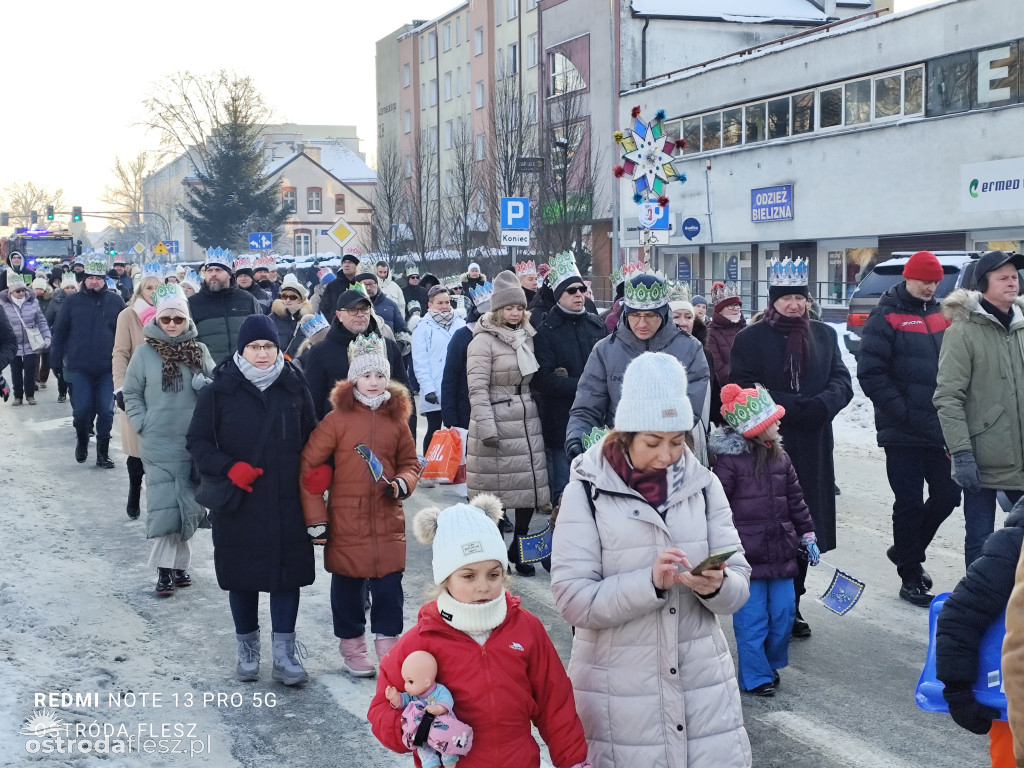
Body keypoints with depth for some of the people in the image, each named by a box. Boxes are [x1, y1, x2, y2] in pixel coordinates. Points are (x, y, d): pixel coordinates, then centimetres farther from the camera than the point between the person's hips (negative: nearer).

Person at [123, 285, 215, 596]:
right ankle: (165, 567, 0)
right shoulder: (145, 351, -1)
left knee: (188, 503, 8)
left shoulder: (199, 350, 4)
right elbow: (131, 394, 5)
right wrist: (142, 426, -5)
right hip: (158, 442, -2)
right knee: (163, 504, -5)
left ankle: (178, 562, 20)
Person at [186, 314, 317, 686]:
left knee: (288, 572, 3)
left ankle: (284, 654, 13)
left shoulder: (294, 387, 3)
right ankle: (247, 650, 27)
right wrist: (228, 467, -15)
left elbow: (311, 437, 14)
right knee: (242, 575, 9)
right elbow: (197, 441, -1)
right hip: (238, 503, -1)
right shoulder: (219, 391, -4)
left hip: (287, 503, 1)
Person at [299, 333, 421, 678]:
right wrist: (315, 517, -6)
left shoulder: (396, 419, 5)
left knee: (389, 584, 3)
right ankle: (352, 646, 24)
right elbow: (308, 466, -4)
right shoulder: (338, 418, -5)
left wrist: (402, 483, -6)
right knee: (348, 585, 8)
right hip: (346, 521, -2)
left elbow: (410, 462, 17)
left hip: (387, 521, 2)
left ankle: (388, 644, 18)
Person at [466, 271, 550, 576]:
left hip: (527, 422, 7)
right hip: (497, 423, -7)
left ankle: (518, 548, 21)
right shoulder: (484, 340, -8)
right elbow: (477, 387, -13)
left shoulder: (526, 336, 14)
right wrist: (487, 426, -19)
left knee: (531, 485, 7)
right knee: (496, 488, -2)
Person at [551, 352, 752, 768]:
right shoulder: (588, 491, -5)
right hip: (620, 694, -3)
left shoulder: (703, 485, 5)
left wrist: (716, 586, -20)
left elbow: (739, 585, 2)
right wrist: (651, 582, -25)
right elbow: (573, 599, -13)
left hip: (703, 686, 3)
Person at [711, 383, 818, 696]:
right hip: (746, 556, -6)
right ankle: (756, 676, 14)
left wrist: (807, 536, 17)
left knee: (783, 613, 11)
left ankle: (772, 664, 32)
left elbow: (795, 500, 17)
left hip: (780, 551, 6)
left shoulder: (780, 458, 8)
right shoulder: (728, 461, -12)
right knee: (752, 618, 0)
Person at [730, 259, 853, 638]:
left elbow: (842, 382, 7)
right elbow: (744, 390, -8)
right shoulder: (750, 338, 0)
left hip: (812, 450, 4)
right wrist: (790, 407, -18)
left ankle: (792, 605, 20)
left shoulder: (824, 335, 12)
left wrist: (819, 406, -14)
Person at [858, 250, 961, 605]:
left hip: (939, 429, 6)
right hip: (903, 432, -6)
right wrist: (902, 411, -16)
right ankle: (910, 578, 12)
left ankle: (907, 551, 30)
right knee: (909, 503, 0)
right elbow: (870, 373, -12)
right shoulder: (887, 317, -6)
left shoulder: (941, 316, 12)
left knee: (947, 495, 8)